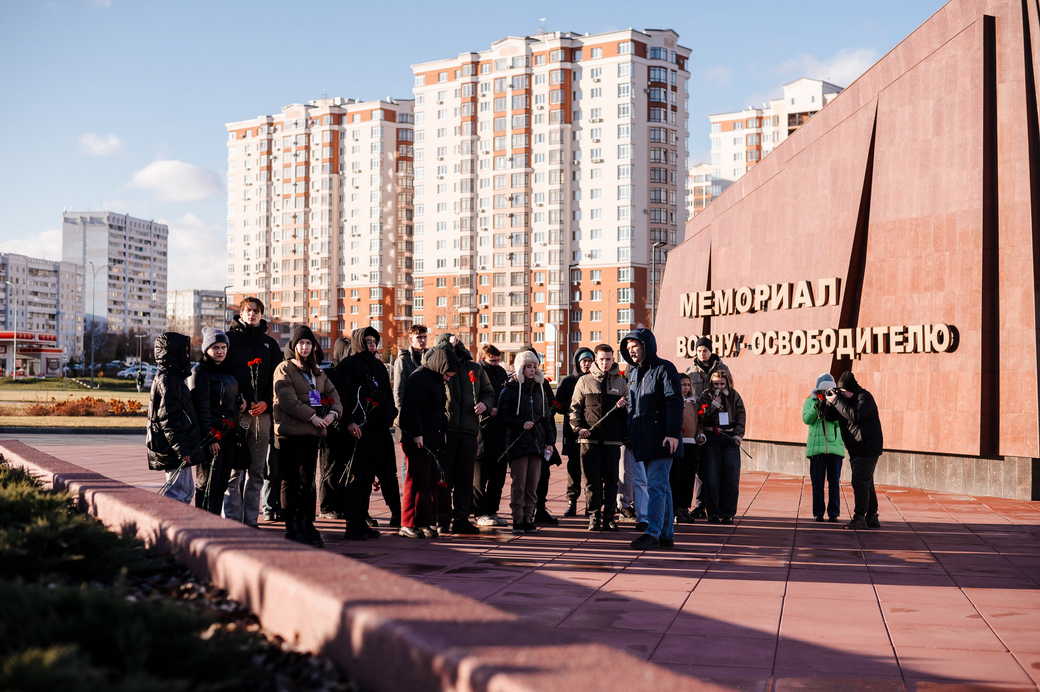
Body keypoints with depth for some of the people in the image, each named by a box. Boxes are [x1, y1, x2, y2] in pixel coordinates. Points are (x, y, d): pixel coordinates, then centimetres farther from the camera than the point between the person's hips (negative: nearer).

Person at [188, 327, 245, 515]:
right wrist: (210, 437, -18)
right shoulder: (200, 372, -8)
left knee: (222, 482, 10)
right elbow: (201, 407, -14)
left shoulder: (227, 371, 16)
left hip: (229, 434, 8)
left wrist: (241, 401, 7)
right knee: (207, 483, -5)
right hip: (212, 436, -8)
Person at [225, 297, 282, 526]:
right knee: (234, 470, -8)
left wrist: (266, 402, -3)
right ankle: (232, 519, -6)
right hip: (236, 413, -4)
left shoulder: (269, 344, 16)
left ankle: (251, 519, 10)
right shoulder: (229, 339, 6)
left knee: (257, 471, 5)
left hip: (263, 414, 4)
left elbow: (278, 378, 13)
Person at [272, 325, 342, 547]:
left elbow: (332, 394, 16)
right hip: (290, 432, -6)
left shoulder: (317, 371, 18)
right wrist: (312, 417, -17)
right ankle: (292, 528, 6)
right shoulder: (285, 369, -3)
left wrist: (333, 413, -5)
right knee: (291, 482, 0)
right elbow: (288, 400, -15)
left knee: (308, 481, 9)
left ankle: (307, 526, 14)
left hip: (312, 432, 6)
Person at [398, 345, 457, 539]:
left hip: (433, 440, 10)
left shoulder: (437, 381, 19)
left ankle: (426, 522, 15)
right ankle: (408, 524, -4)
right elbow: (410, 408, -19)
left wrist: (443, 432, 16)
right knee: (416, 481, -7)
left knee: (432, 481, 9)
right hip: (417, 440, -9)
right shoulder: (418, 379, -11)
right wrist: (416, 434, -23)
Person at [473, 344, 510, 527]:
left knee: (498, 474, 10)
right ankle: (481, 513, 4)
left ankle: (492, 511, 19)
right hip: (483, 430, -7)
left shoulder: (501, 373, 15)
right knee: (480, 475, -1)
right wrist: (488, 409, -23)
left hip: (500, 431, 7)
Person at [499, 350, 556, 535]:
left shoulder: (540, 388, 16)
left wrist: (550, 441, 10)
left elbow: (548, 417, 17)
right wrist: (521, 424, -14)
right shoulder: (510, 388, 1)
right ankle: (517, 521, -2)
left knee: (533, 484, 3)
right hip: (517, 442, -4)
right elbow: (503, 416, -2)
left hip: (537, 442, 4)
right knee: (519, 483, -6)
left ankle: (529, 519, 9)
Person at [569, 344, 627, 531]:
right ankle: (594, 516, 4)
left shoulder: (621, 382, 12)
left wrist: (624, 405, -5)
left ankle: (609, 516, 10)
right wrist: (578, 427, -7)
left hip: (613, 439, 1)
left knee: (611, 479, 3)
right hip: (590, 439, -1)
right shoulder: (584, 381, 8)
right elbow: (575, 408, 8)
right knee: (592, 480, -1)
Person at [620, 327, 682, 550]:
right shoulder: (633, 372, 18)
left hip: (661, 439, -8)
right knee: (661, 486, 12)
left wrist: (673, 433, -22)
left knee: (656, 485, -12)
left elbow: (675, 402, -14)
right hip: (643, 440, 8)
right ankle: (667, 534, 17)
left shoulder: (664, 369, -7)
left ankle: (653, 533, -14)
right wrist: (630, 436, 18)